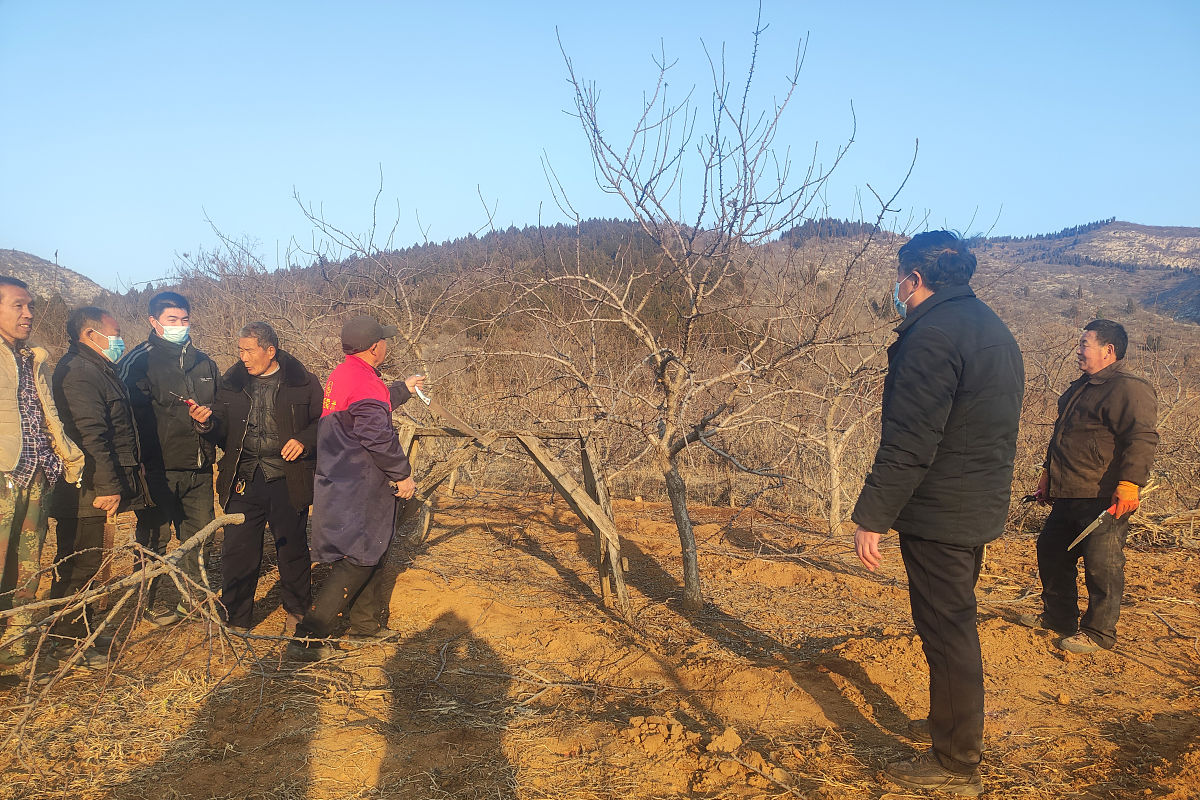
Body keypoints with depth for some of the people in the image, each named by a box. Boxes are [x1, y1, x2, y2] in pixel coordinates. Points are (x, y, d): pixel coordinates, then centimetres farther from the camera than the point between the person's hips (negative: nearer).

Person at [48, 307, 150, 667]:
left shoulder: (96, 370, 19)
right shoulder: (79, 372, -16)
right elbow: (90, 435, -24)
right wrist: (107, 486, -26)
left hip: (90, 490, 10)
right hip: (85, 491, -10)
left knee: (84, 563, 17)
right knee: (81, 564, -3)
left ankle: (78, 628, 28)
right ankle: (69, 642, 7)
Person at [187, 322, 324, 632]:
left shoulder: (303, 382, -1)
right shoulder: (231, 383, 8)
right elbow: (223, 432, 11)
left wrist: (304, 440, -12)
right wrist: (208, 421, -9)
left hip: (288, 482, -2)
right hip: (244, 482, 2)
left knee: (293, 549, 11)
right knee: (237, 552, 3)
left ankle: (297, 610, 31)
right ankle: (235, 620, 18)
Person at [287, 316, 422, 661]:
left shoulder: (340, 375, 12)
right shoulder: (364, 381, -21)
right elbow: (378, 435, -26)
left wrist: (403, 388, 41)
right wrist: (402, 474, -14)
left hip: (341, 485, 11)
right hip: (357, 492, -11)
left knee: (374, 552, 21)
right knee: (358, 561, -4)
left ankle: (364, 621, 34)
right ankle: (306, 638, -4)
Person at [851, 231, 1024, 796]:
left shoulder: (933, 335, -20)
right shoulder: (993, 330, 13)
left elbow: (908, 443, -25)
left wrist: (871, 517, -21)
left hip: (940, 515, -10)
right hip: (981, 509, 10)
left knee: (946, 633, 0)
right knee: (954, 626, 23)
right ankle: (951, 723, 39)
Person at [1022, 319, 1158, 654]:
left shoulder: (1129, 388, -12)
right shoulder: (1082, 386, 19)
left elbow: (1142, 438, -23)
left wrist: (1130, 482, -32)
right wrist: (1048, 473, 29)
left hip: (1105, 499, -10)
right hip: (1068, 498, 10)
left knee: (1101, 565, -3)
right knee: (1051, 552, 17)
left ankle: (1098, 632, 11)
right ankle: (1057, 615, 31)